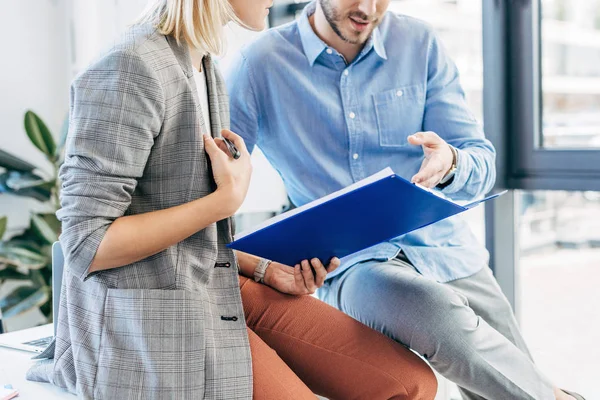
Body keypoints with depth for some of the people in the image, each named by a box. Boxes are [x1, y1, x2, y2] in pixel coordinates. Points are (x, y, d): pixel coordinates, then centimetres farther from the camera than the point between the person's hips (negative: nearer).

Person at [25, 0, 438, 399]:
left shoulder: (208, 75, 13)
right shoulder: (130, 70, -16)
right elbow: (87, 245, -19)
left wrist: (264, 269, 4)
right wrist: (227, 200, -17)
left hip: (222, 288, 9)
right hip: (148, 315, -8)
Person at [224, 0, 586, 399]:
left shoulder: (420, 44, 4)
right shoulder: (261, 64, -2)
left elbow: (482, 164, 1)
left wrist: (450, 165, -24)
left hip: (447, 251, 3)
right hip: (350, 264, -3)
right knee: (436, 311, -33)